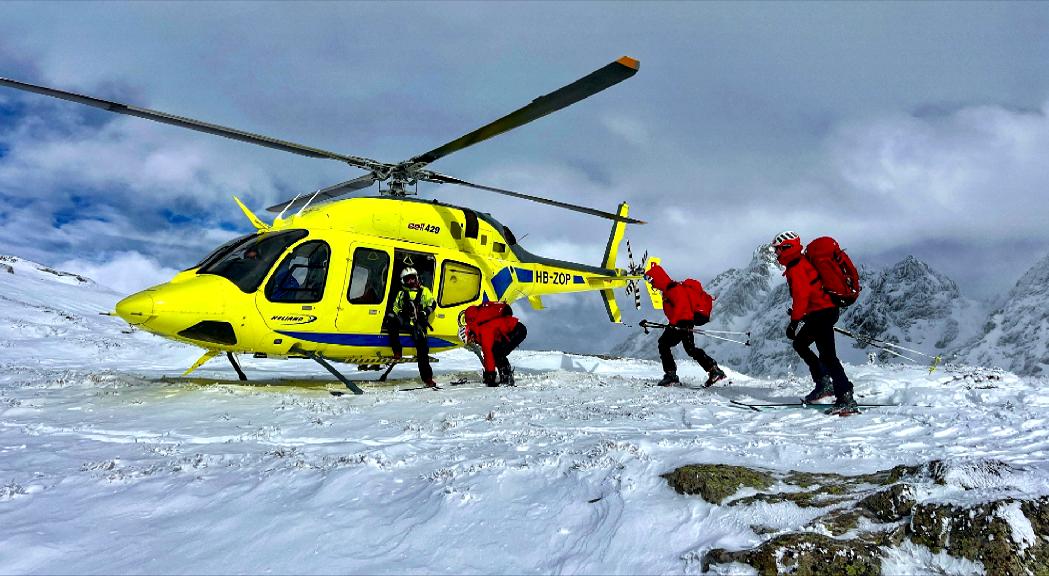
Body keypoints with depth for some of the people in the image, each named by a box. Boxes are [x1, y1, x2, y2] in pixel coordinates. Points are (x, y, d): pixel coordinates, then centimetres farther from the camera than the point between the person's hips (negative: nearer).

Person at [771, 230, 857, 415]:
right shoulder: (803, 262, 19)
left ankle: (846, 399, -15)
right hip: (826, 310, 11)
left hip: (821, 313, -11)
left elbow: (801, 296, -20)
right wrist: (797, 312, 30)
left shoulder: (795, 268, -12)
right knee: (800, 343, 20)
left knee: (827, 355, -12)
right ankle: (824, 383, 16)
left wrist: (794, 321, -19)